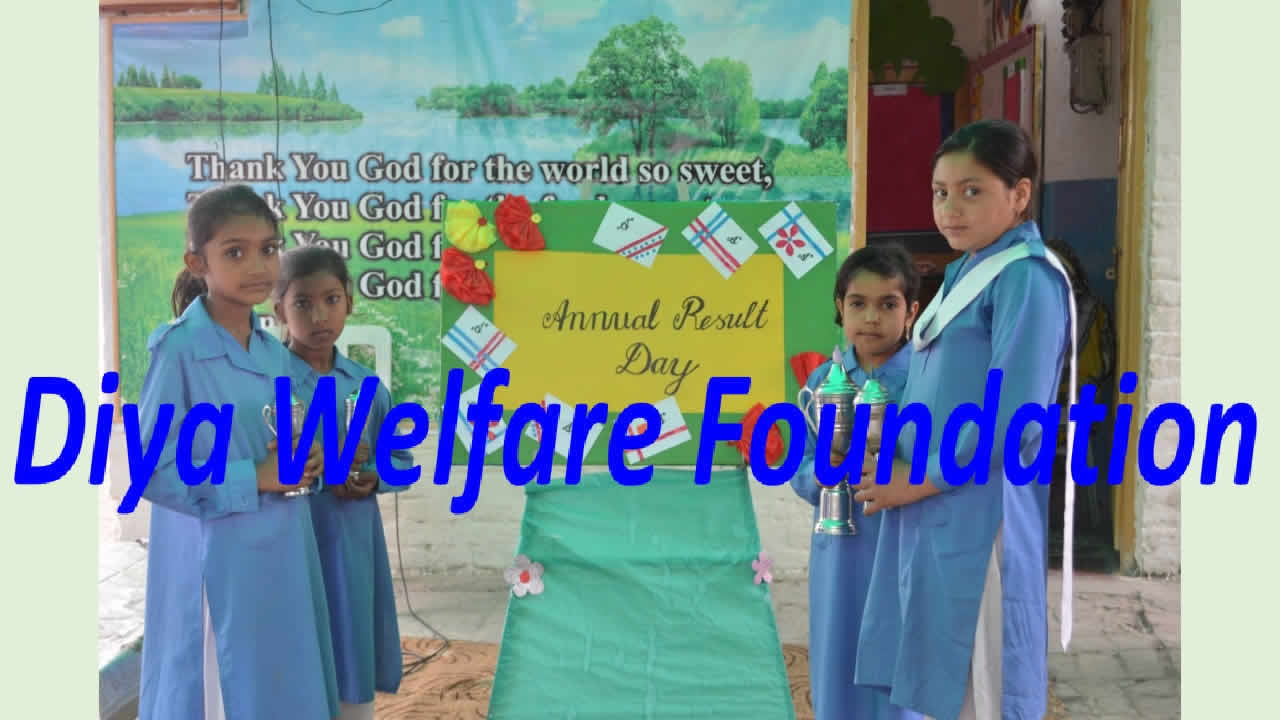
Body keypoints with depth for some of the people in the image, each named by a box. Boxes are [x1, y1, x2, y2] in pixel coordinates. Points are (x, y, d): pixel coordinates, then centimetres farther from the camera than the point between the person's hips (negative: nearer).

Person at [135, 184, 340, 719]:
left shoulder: (274, 353, 7)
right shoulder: (178, 348, -14)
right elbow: (152, 471, -16)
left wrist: (301, 461, -3)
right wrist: (252, 478, -17)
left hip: (283, 554, 7)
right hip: (217, 564, -7)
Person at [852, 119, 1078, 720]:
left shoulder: (1026, 277, -12)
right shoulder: (964, 274, 16)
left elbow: (1014, 420, -20)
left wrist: (918, 480, -12)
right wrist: (890, 451, 3)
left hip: (977, 522, -8)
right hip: (928, 518, 8)